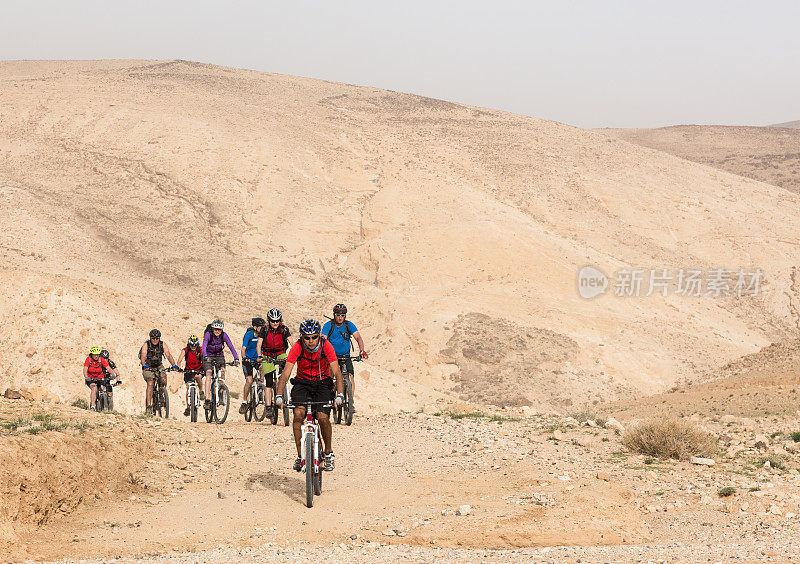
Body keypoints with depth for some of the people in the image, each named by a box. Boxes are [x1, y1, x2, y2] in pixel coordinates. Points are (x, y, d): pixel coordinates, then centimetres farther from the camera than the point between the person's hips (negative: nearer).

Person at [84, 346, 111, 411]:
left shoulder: (101, 359, -15)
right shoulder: (88, 359, -17)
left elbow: (108, 368, -23)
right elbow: (85, 370, -27)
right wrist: (86, 377, -45)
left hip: (99, 379, 2)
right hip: (90, 379, -2)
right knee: (94, 388, -29)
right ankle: (92, 406, -29)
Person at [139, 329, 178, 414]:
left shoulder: (162, 344, -11)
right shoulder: (146, 345, -18)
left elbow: (168, 355, -20)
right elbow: (143, 356, -30)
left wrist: (174, 365, -37)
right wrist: (144, 365, -50)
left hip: (158, 366, 3)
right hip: (148, 367, -3)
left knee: (164, 379, -23)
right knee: (150, 384, -21)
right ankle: (148, 406, -21)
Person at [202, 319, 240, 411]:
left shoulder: (224, 335, -17)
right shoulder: (208, 334, -23)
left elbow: (231, 347, -23)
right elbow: (204, 346, -37)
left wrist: (236, 359, -36)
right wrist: (205, 357, -54)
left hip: (219, 356, 3)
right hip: (208, 356, -3)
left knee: (222, 371, -22)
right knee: (208, 374, -21)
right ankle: (207, 399, -27)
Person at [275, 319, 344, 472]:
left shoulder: (326, 346, -19)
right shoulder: (297, 348, -19)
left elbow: (337, 372, -23)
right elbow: (286, 373, -24)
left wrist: (340, 395, -37)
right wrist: (279, 395, -37)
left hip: (322, 383, -1)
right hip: (302, 383, 1)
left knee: (323, 417, -20)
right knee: (298, 413, -23)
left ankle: (329, 453, 3)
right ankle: (300, 456, -14)